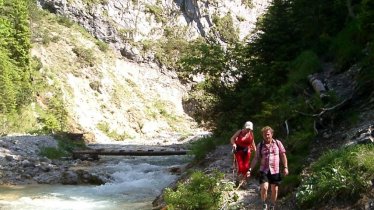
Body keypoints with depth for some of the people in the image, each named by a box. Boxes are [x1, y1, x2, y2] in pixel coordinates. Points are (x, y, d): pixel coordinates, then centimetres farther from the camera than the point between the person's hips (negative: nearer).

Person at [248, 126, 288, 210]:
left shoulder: (278, 143, 1)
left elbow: (283, 155, 5)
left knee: (274, 190, 8)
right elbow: (256, 158, 5)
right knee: (264, 188, -16)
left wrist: (285, 167, -2)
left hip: (275, 171, 1)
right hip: (264, 170, -1)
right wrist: (250, 169, 0)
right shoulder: (260, 145, 2)